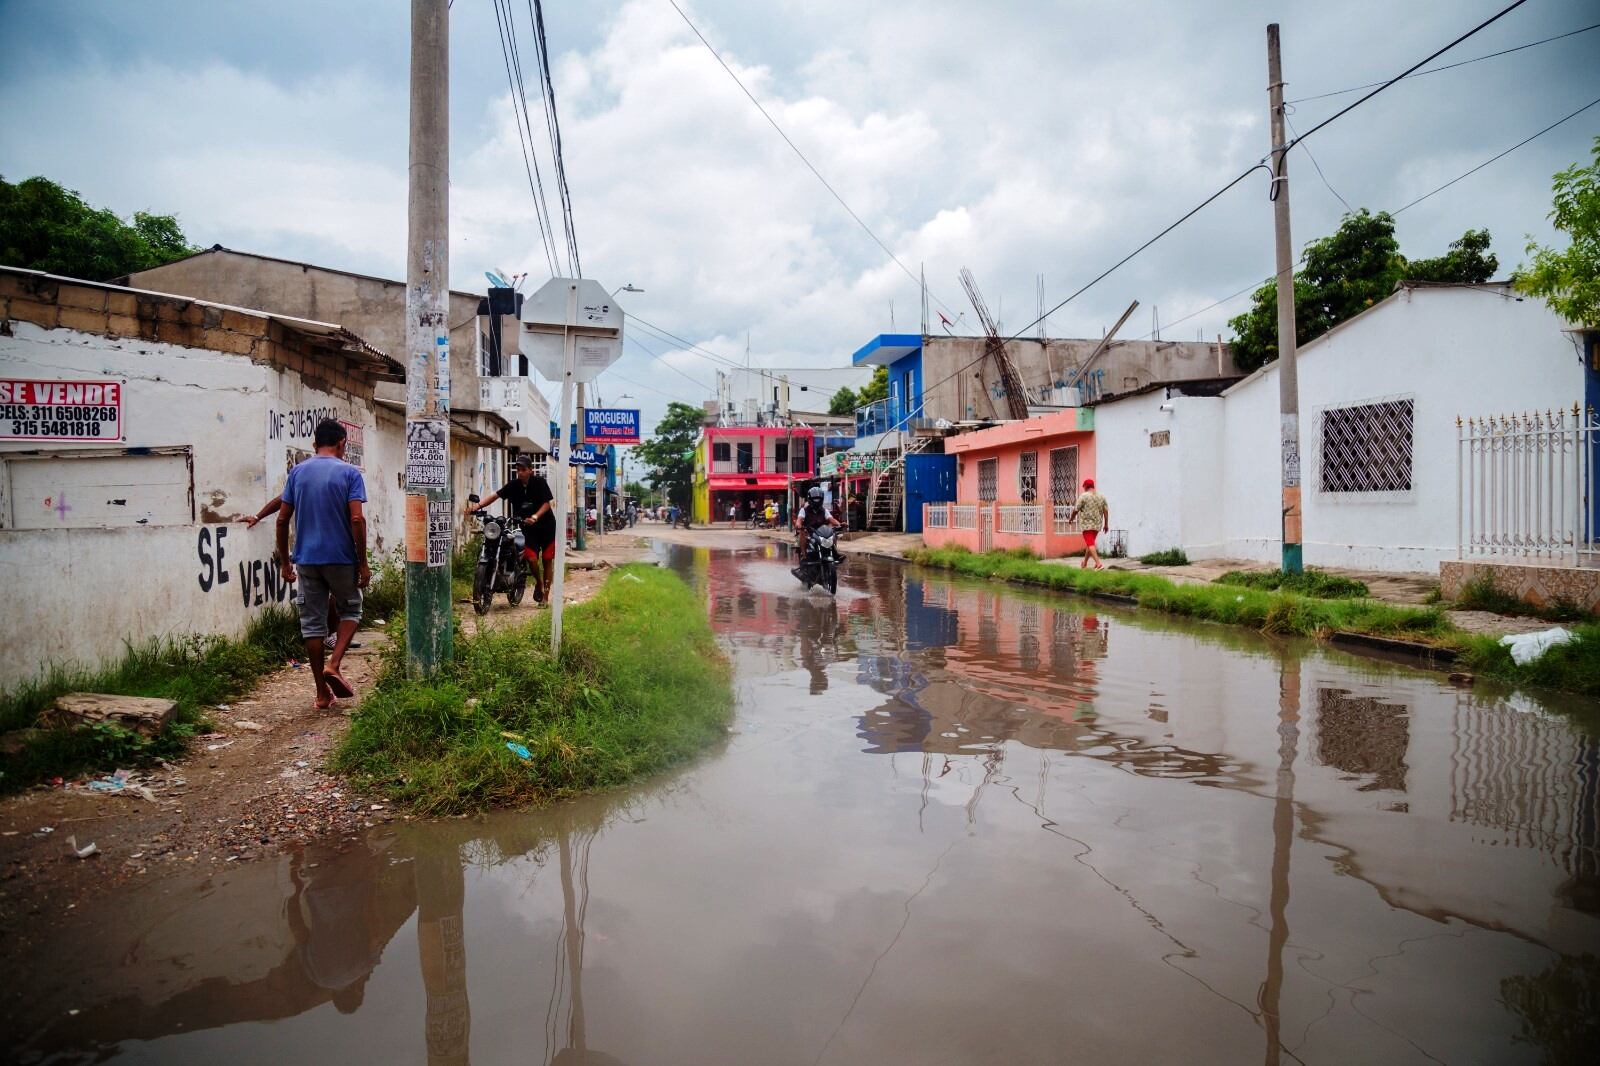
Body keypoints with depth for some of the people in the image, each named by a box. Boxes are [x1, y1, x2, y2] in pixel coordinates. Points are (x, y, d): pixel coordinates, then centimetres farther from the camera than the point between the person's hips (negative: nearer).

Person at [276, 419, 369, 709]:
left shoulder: (297, 473, 7)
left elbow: (282, 520, 6)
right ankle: (333, 666, -4)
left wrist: (285, 561, 14)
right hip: (341, 558, -3)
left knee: (312, 622, 8)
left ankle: (322, 693, 11)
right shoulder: (349, 473, -5)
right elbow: (357, 519, -14)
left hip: (307, 559, 3)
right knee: (350, 610, 17)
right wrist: (363, 563, -9)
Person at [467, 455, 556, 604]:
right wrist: (477, 505, -24)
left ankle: (545, 596, 11)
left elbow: (547, 503, -14)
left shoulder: (540, 482, -9)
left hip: (546, 526, -2)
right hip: (529, 528, 2)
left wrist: (535, 517, -30)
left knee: (547, 560, 2)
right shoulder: (513, 485, 0)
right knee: (531, 558, -14)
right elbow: (496, 494, -10)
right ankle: (538, 582, 18)